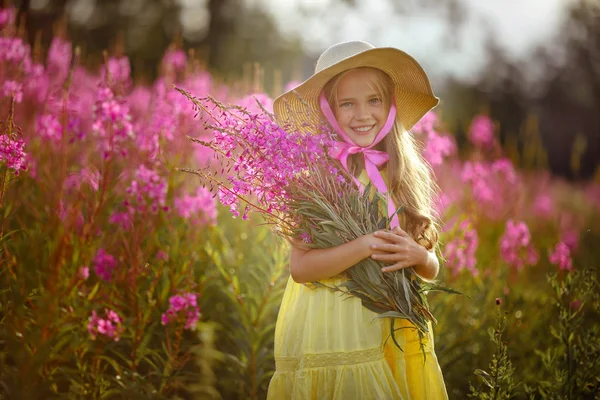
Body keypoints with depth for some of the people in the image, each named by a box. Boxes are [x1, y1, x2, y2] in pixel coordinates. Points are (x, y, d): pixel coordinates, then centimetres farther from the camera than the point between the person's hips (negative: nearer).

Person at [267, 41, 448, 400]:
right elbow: (300, 267, -15)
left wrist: (417, 256, -13)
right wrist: (366, 246, -25)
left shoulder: (406, 174, 3)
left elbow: (432, 268, 8)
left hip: (399, 327, 4)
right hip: (331, 329, -4)